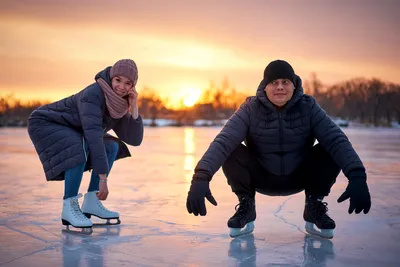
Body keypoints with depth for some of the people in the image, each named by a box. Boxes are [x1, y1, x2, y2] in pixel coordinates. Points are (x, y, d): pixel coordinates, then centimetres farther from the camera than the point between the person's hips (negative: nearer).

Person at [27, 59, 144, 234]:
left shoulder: (121, 103, -7)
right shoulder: (93, 95, -31)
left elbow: (135, 140, -11)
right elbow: (94, 137, -38)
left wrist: (134, 107, -23)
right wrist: (103, 179, -39)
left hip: (68, 130, 8)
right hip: (45, 124, -8)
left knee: (112, 147, 0)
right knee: (82, 148, -32)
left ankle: (91, 201, -1)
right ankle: (69, 207, -21)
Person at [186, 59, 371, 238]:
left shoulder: (308, 107, -14)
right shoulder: (250, 109, -17)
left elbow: (337, 140, -24)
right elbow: (223, 142, -29)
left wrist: (357, 177, -41)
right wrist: (201, 177, -46)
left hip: (299, 177, 1)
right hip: (262, 178, -1)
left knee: (332, 151, -23)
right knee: (231, 152, -27)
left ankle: (314, 209, 0)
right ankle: (246, 209, -2)